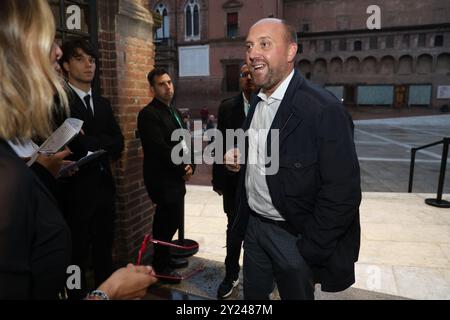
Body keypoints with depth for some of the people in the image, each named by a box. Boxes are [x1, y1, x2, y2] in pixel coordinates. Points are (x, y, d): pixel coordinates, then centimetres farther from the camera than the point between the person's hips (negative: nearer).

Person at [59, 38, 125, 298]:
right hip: (76, 189, -6)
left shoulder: (103, 103, 13)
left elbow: (119, 143, 3)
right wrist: (102, 143, -13)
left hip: (104, 185, 7)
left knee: (104, 249, 19)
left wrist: (90, 142, -11)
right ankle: (79, 294, 27)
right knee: (78, 253, 9)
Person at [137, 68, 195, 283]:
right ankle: (161, 267, 24)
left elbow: (185, 141, 14)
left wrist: (190, 166, -1)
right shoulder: (148, 114, -14)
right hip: (163, 180, -8)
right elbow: (161, 149, -21)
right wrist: (182, 169, -12)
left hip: (177, 177, 8)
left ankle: (164, 257, 37)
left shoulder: (174, 111, 14)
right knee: (167, 222, 3)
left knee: (171, 221, 16)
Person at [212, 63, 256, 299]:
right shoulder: (228, 107, 0)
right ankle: (231, 275, 33)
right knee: (234, 230, 15)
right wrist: (218, 180, 0)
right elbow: (220, 145, 1)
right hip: (235, 181, 2)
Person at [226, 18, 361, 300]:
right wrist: (239, 158, -4)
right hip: (253, 224, 7)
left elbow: (342, 191, -21)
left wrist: (310, 250, -17)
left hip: (293, 235, -6)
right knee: (252, 295, 22)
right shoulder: (257, 103, 4)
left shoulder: (324, 109, -21)